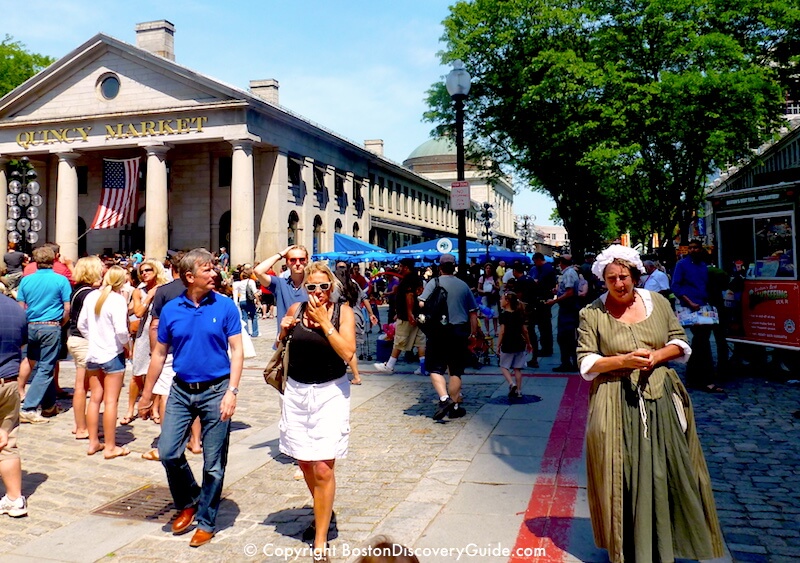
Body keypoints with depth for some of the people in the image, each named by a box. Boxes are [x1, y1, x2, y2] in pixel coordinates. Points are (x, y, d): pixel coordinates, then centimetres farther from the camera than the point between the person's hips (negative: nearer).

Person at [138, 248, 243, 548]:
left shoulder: (225, 306, -5)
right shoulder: (171, 310, 2)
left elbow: (236, 350, -6)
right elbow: (159, 354, 9)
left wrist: (232, 391, -16)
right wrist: (147, 395, 11)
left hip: (215, 391, -2)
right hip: (181, 390, 3)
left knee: (213, 464, 4)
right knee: (168, 452, 1)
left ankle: (206, 521, 22)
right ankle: (188, 503, 28)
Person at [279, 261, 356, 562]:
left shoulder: (343, 311, -6)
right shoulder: (296, 309, 1)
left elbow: (348, 352, -17)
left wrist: (324, 322, -18)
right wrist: (284, 329, -6)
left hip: (330, 393, -4)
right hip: (297, 392, 4)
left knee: (323, 469, -7)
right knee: (305, 463, 17)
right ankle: (323, 512, 43)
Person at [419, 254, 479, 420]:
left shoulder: (434, 283, -3)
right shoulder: (463, 285, 7)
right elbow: (473, 313, 8)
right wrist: (473, 333, 16)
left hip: (438, 331, -2)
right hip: (460, 332, 3)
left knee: (435, 368, 4)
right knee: (456, 371, 10)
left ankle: (444, 398, -16)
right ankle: (454, 407, 14)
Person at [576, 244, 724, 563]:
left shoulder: (658, 302, 5)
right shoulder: (592, 314, -4)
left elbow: (680, 342, 11)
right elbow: (586, 362, -5)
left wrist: (658, 356, -8)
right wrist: (624, 361, -18)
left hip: (661, 398, 3)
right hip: (617, 403, -3)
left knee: (669, 471, 5)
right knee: (624, 475, 2)